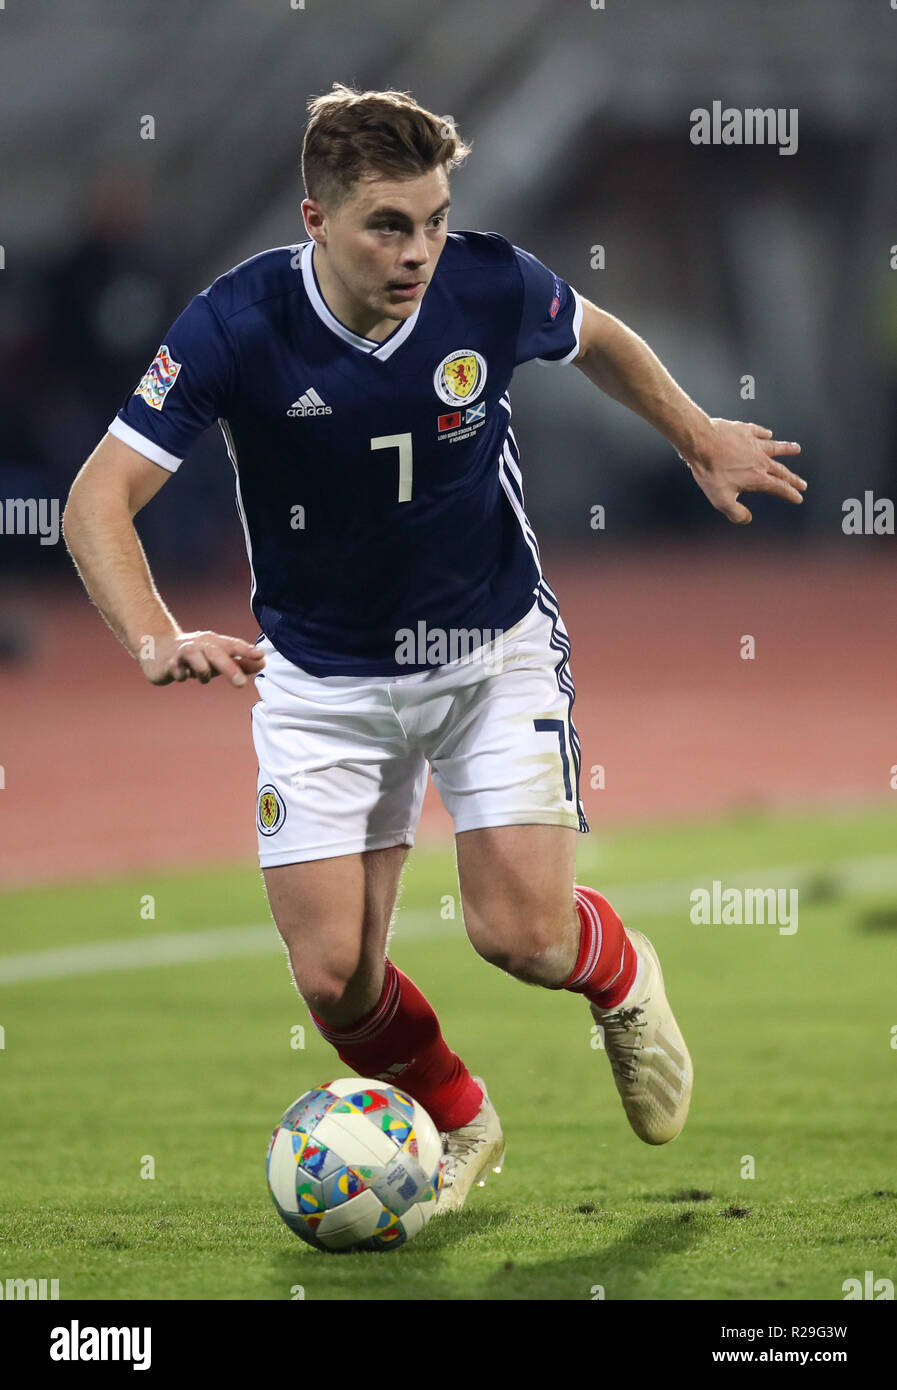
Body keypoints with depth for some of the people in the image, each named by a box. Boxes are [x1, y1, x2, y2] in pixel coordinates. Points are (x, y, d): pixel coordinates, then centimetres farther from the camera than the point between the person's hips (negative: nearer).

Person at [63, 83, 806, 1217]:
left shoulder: (493, 287, -18)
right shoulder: (238, 326, -23)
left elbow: (598, 339, 7)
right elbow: (99, 497, -24)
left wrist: (699, 440, 19)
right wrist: (157, 641, -40)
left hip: (493, 651, 0)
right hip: (322, 680, 0)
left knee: (520, 932, -13)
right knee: (334, 974, -7)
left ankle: (622, 978, 25)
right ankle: (456, 1123, 25)